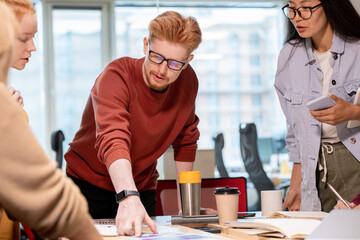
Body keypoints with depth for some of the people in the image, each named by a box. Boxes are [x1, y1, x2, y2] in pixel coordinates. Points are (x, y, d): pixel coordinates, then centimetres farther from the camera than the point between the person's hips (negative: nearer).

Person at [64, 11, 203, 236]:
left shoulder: (187, 81, -9)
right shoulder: (116, 78, -26)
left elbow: (185, 141, 7)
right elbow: (113, 141, -43)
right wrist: (128, 198, -57)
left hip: (142, 189, 4)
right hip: (90, 184, -4)